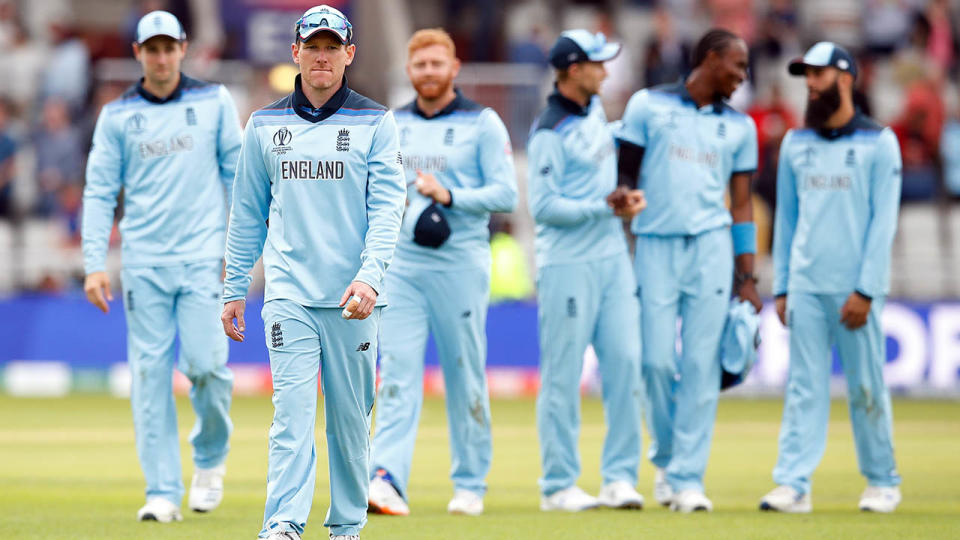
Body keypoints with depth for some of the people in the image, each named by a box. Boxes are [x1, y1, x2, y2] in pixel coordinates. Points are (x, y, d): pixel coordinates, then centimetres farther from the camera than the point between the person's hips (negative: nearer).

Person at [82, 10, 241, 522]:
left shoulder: (214, 102, 5)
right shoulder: (116, 115, 6)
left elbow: (237, 172, 7)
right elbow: (99, 191, 4)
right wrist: (94, 264, -5)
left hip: (202, 255, -1)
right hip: (143, 262, 1)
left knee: (205, 363, -11)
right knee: (150, 373, -3)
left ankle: (210, 457, 17)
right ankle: (163, 492, 0)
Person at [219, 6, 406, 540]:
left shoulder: (375, 123, 3)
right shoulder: (265, 125, 11)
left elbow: (387, 208, -5)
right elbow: (248, 214, 15)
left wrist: (370, 276, -19)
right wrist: (235, 289, 10)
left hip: (353, 298, -1)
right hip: (289, 295, 1)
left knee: (352, 416, 5)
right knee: (293, 411, -11)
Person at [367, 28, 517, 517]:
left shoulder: (482, 124, 0)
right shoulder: (392, 126, 13)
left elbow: (505, 194, -6)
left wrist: (447, 195, -18)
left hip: (460, 264, -3)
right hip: (401, 264, 3)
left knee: (466, 376, 3)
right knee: (398, 371, -8)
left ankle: (470, 485, 12)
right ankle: (388, 479, -18)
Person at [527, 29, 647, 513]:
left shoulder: (595, 110, 11)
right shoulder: (550, 133, -13)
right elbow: (544, 206, -17)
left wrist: (623, 197, 15)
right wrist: (605, 207, -19)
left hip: (612, 257, 7)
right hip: (568, 266, -7)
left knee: (624, 361, 0)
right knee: (563, 376, -2)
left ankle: (620, 477, 4)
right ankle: (558, 486, 3)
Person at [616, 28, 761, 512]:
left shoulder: (739, 127, 14)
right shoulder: (648, 106, 6)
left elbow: (741, 204, 14)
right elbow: (624, 177, 6)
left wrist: (747, 278, 7)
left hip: (711, 249, 2)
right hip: (655, 248, -2)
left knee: (701, 365, -5)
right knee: (657, 360, -5)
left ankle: (687, 478, -2)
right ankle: (665, 458, 18)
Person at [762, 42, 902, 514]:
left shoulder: (878, 143, 0)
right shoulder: (795, 144, 13)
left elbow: (883, 221, -6)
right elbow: (786, 220, 15)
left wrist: (866, 290, -12)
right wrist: (781, 287, 9)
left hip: (854, 290, -3)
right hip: (805, 288, 3)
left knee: (867, 387, 1)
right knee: (804, 387, -1)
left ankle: (882, 482, 14)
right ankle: (793, 484, -5)